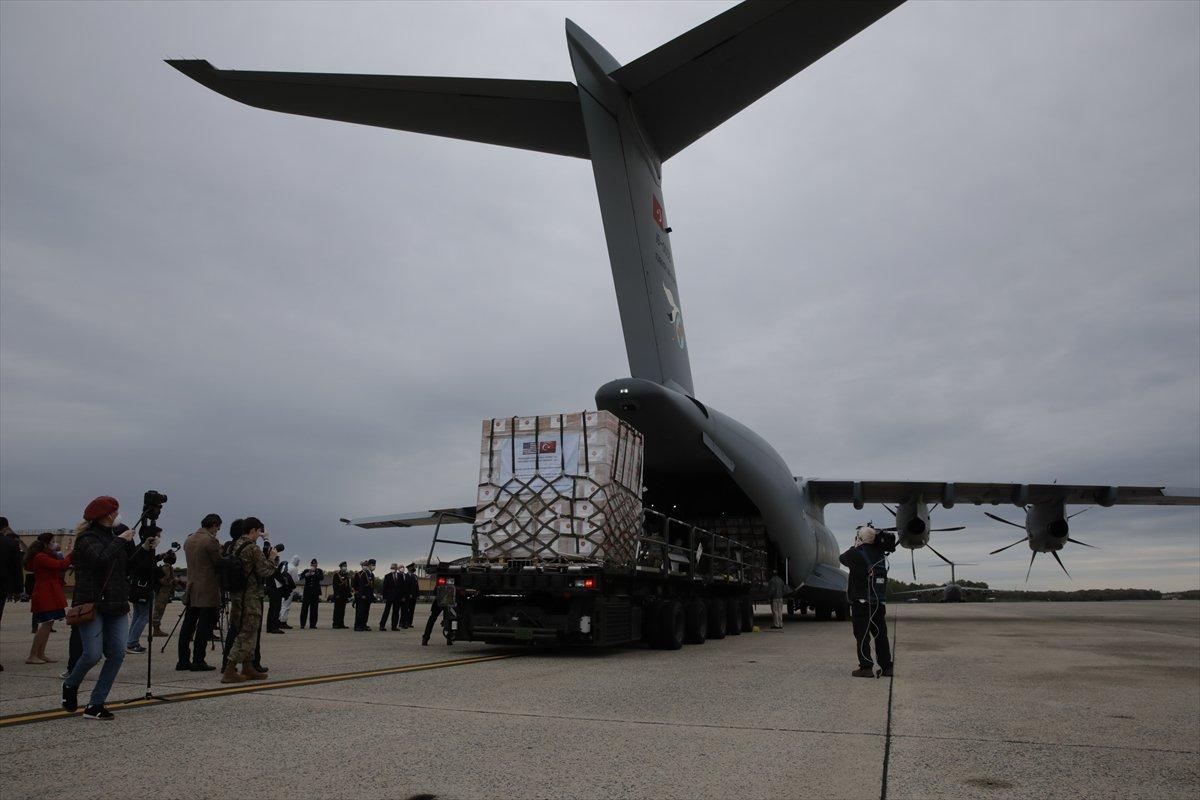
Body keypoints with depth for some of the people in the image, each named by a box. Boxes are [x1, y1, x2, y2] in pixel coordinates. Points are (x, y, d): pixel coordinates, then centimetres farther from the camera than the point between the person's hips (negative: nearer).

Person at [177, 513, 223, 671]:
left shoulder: (188, 540, 11)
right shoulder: (210, 541, -14)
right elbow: (220, 563, -10)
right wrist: (221, 550, 10)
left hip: (191, 590, 8)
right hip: (208, 591, -8)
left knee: (187, 626, 10)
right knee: (204, 628, -2)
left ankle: (183, 661, 13)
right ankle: (198, 662, -1)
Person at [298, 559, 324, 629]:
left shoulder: (319, 571, 7)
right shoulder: (306, 571, 10)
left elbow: (321, 578, -11)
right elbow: (301, 577, -4)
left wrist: (314, 573, -20)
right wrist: (306, 575, -21)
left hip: (315, 593, 0)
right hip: (307, 592, 0)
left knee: (314, 609, 0)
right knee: (304, 608, -3)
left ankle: (312, 625, 7)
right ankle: (302, 625, 4)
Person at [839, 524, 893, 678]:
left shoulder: (857, 553, -10)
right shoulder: (880, 553, 4)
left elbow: (842, 558, 8)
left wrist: (854, 547, 18)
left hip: (861, 603, -5)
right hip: (880, 602, 5)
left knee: (862, 636, 0)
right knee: (881, 635, 13)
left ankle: (866, 667, -1)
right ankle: (887, 667, 17)